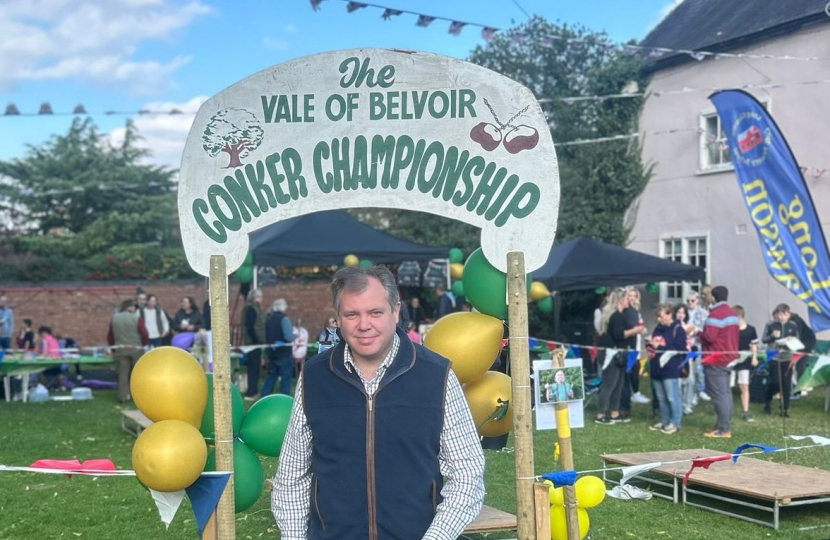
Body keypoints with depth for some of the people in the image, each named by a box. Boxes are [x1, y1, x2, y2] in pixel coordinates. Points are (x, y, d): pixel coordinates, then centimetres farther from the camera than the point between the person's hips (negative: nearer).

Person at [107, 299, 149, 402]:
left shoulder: (114, 319, 4)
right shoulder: (136, 318, -8)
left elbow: (110, 336, 8)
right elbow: (145, 334, -12)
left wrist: (114, 347, 19)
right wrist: (143, 344, 6)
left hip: (120, 350, 3)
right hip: (135, 349, -3)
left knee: (123, 373, 4)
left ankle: (123, 396, 1)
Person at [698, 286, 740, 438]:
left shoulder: (715, 314, -17)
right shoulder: (733, 314, 13)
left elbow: (709, 337, -22)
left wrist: (700, 334, -4)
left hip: (716, 360, -9)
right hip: (730, 357, 9)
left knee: (719, 394, -7)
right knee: (726, 392, 13)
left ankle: (723, 429, -8)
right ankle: (725, 426, 17)